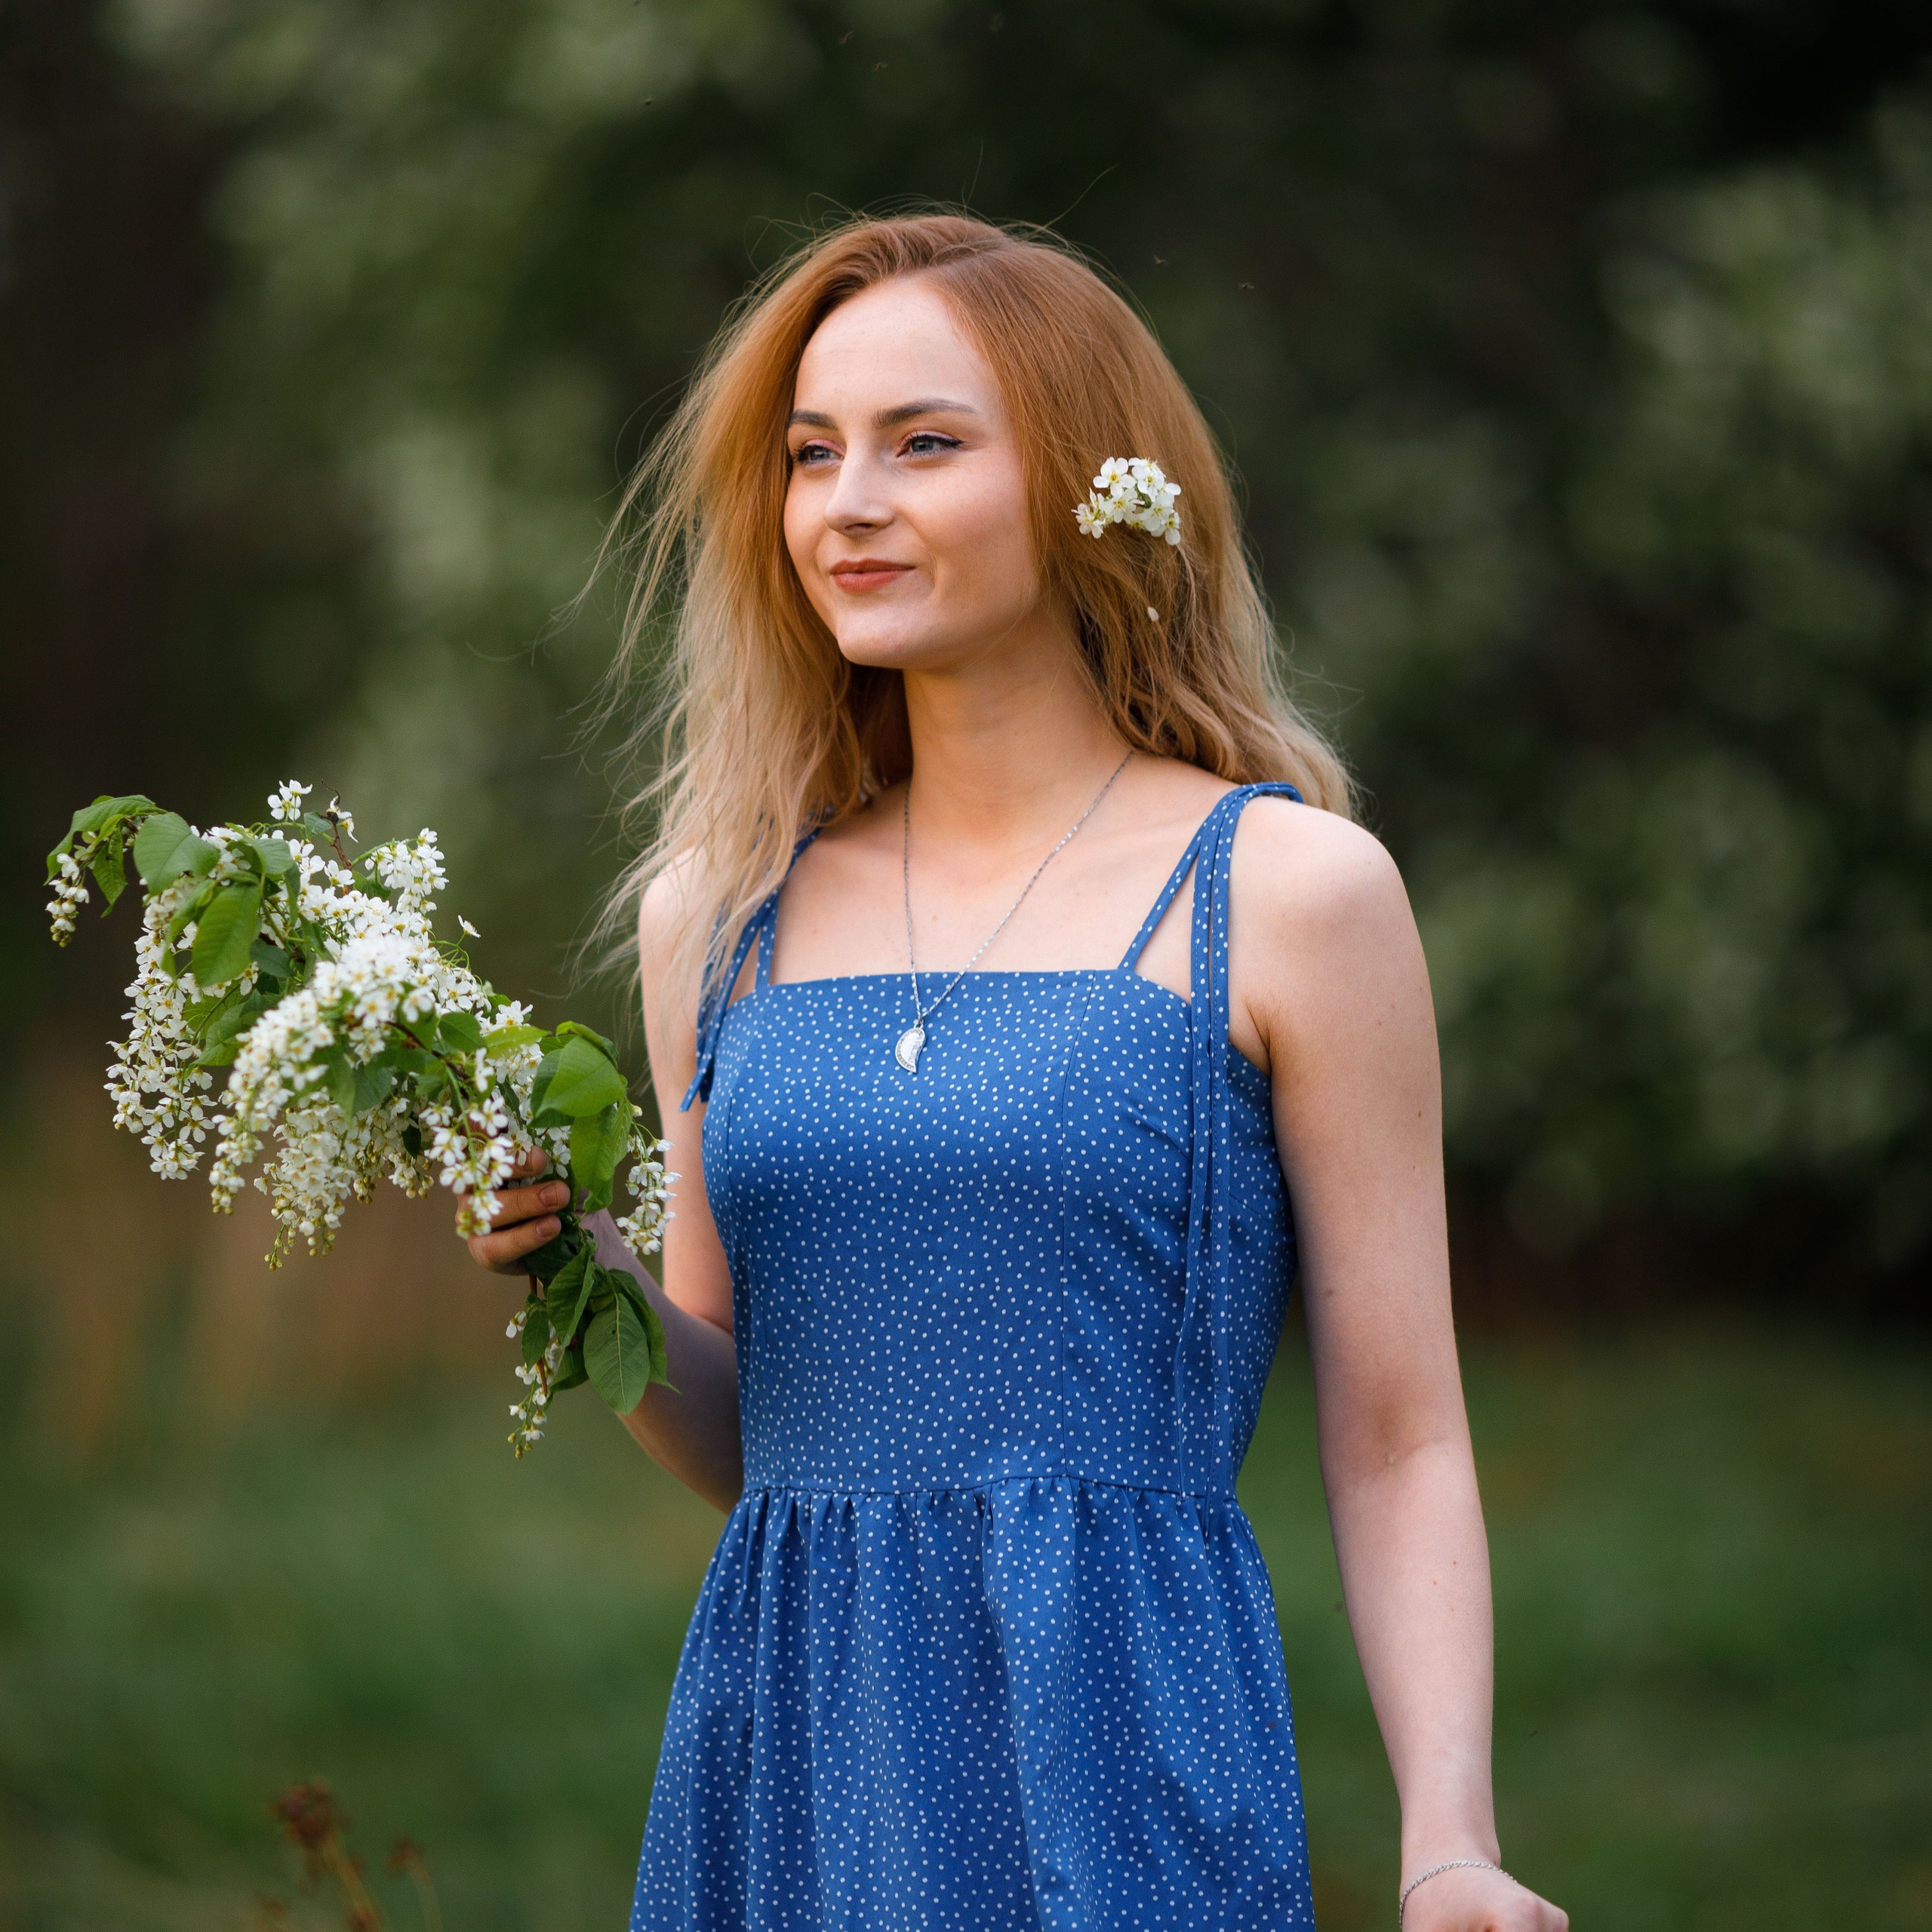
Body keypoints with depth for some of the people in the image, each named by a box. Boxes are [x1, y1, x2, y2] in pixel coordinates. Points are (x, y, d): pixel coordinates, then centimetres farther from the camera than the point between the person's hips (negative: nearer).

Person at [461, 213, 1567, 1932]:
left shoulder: (1287, 890, -2)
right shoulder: (721, 912, 10)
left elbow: (1398, 1448, -2)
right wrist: (594, 1280, -3)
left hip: (1119, 1772, -4)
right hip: (780, 1759, 4)